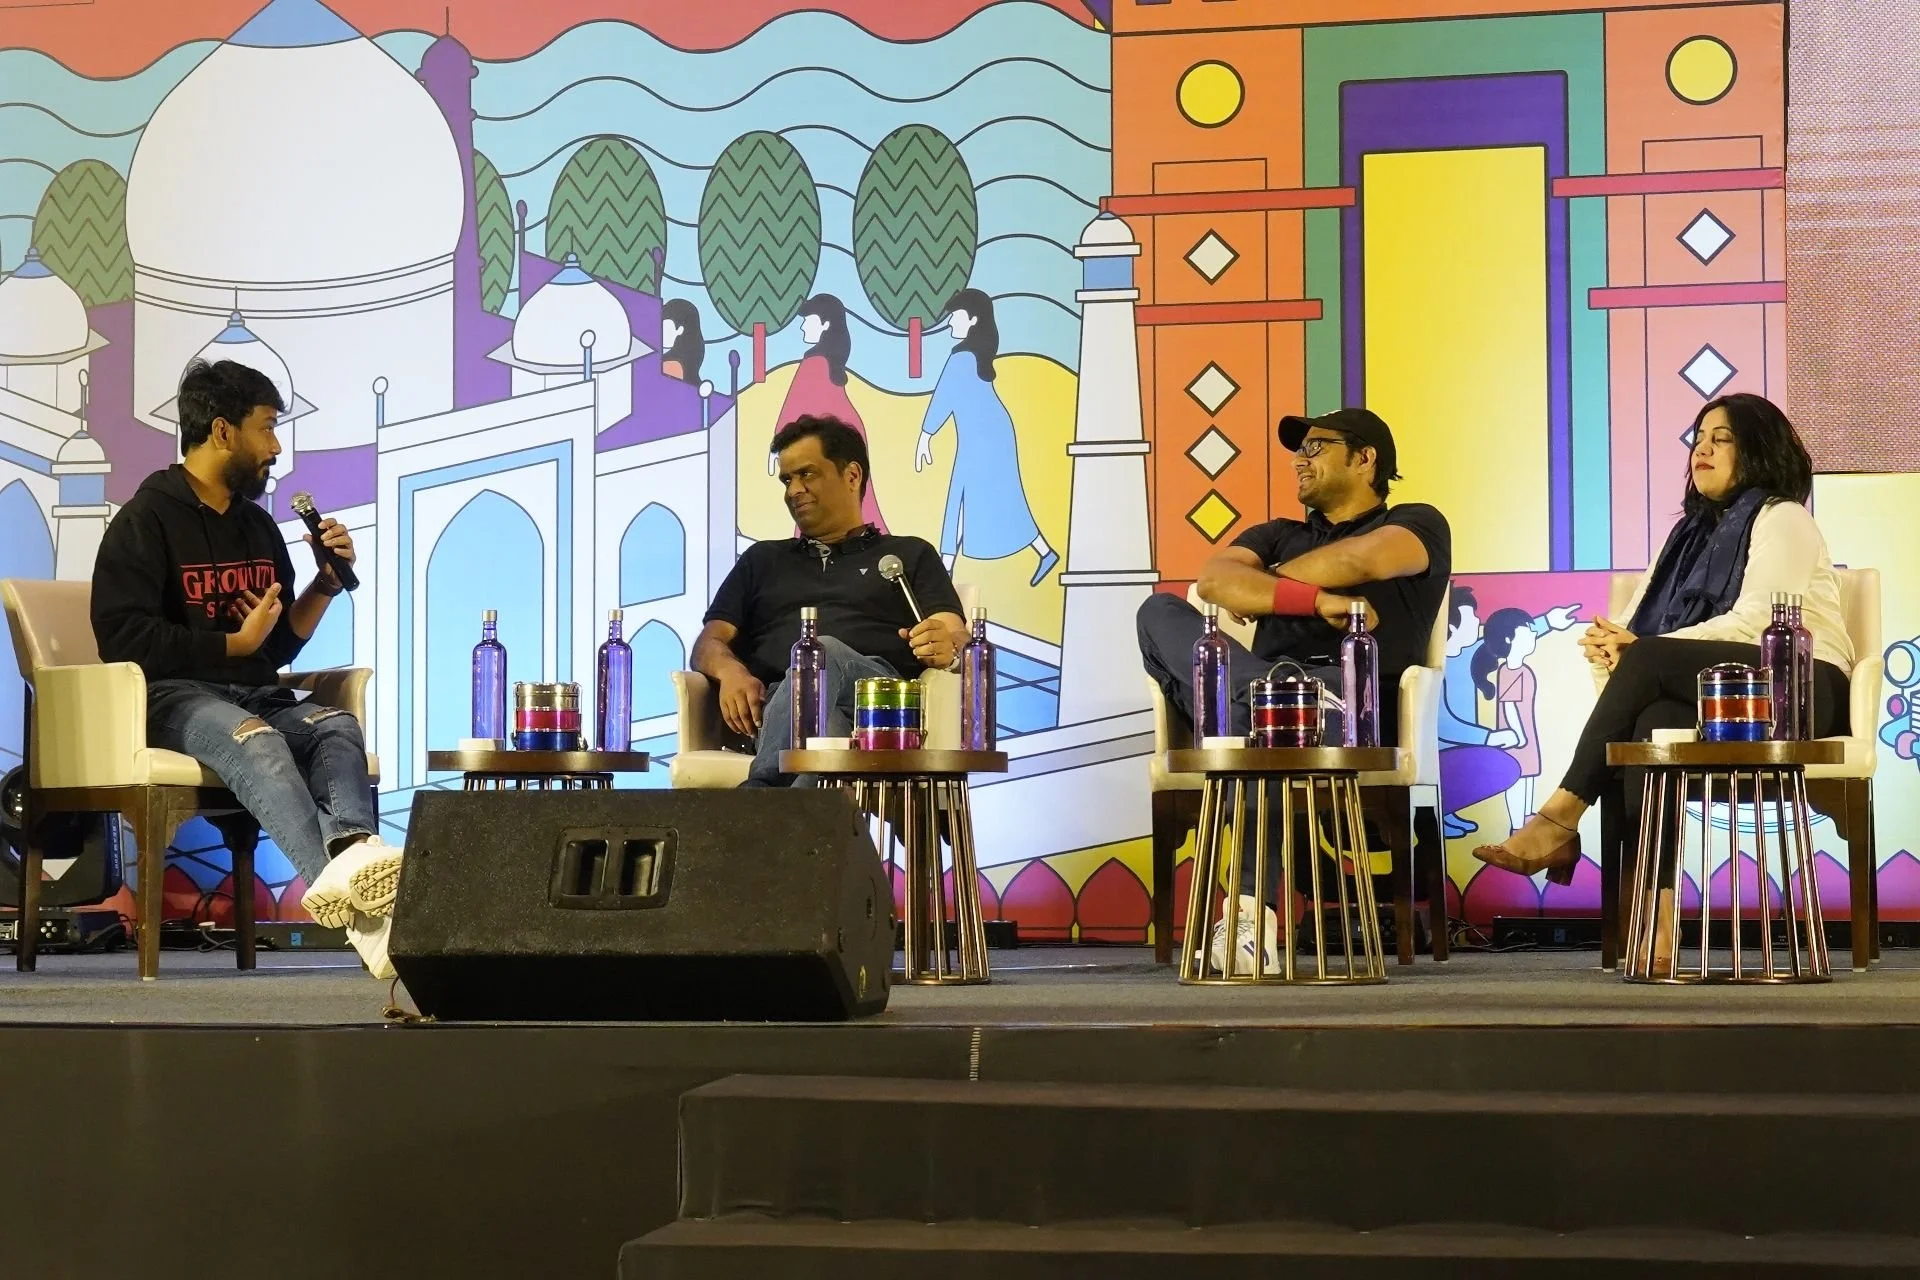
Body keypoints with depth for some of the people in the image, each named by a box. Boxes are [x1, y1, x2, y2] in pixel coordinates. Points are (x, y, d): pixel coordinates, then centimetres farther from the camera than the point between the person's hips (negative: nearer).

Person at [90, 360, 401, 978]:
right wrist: (236, 643, -6)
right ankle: (343, 889, -64)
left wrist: (328, 582, 11)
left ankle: (352, 855, -58)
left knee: (338, 726, -27)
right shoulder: (145, 521, 0)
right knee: (255, 739, -38)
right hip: (174, 696, -6)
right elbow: (125, 640, -11)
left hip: (258, 695, 6)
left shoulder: (258, 526, 21)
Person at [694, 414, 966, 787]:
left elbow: (956, 637, 12)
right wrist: (730, 670, -4)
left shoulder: (910, 556, 28)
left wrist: (945, 647, -16)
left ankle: (759, 794, -48)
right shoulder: (762, 560, 36)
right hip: (771, 707, 1)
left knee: (825, 654, -38)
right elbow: (709, 643, 23)